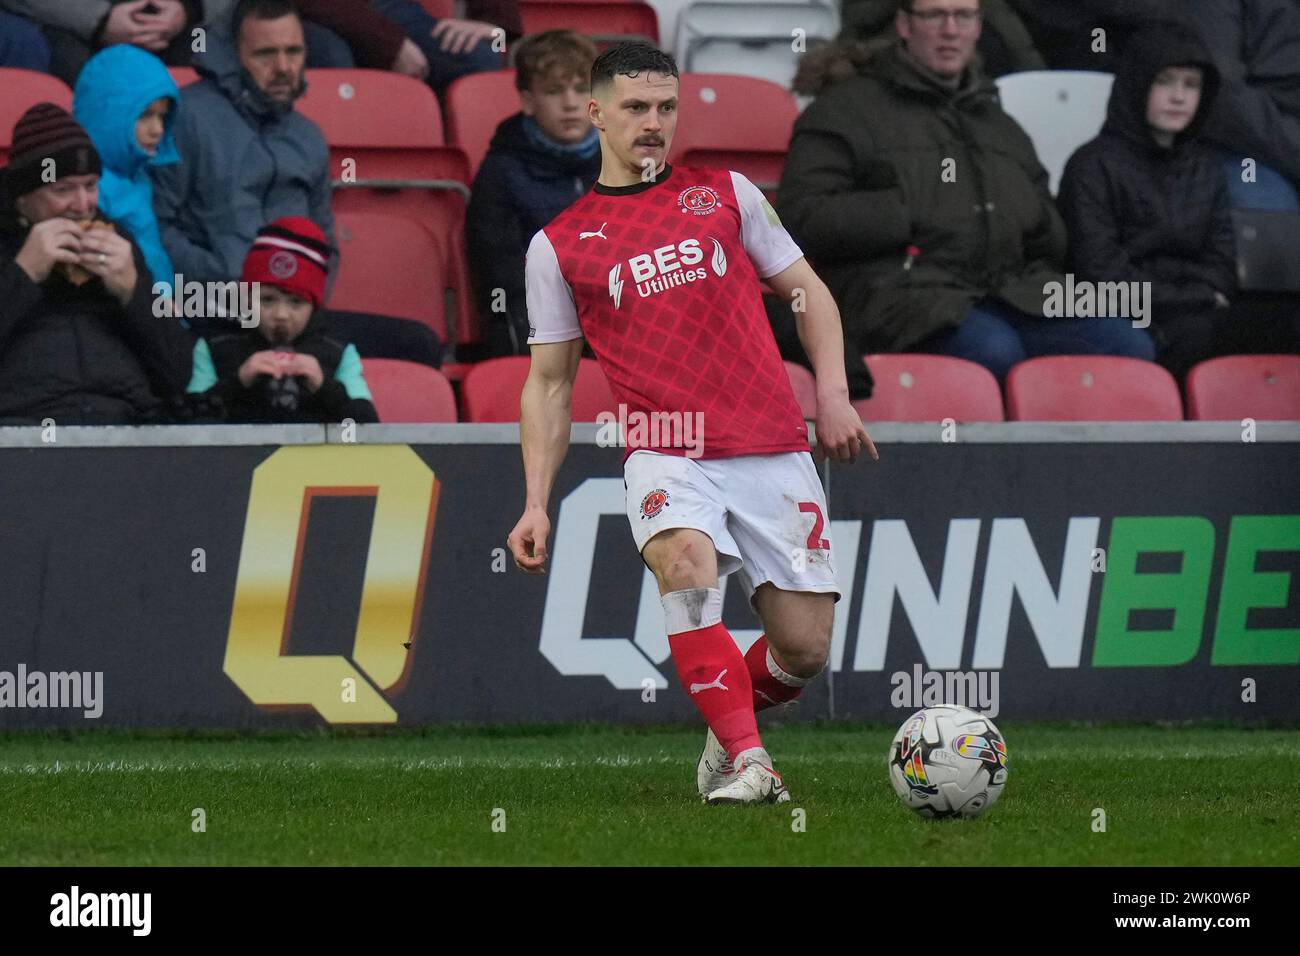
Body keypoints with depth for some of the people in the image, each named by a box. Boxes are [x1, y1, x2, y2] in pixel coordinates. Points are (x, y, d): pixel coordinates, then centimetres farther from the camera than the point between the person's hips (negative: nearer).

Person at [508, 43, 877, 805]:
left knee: (805, 646, -6)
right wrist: (537, 504, 5)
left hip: (772, 450, 2)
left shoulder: (725, 194, 11)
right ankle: (745, 761, -32)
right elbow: (549, 380, 13)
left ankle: (733, 727, 27)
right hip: (666, 454, -2)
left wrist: (833, 392, 1)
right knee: (686, 558, -34)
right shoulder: (559, 246, 9)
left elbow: (808, 291, 16)